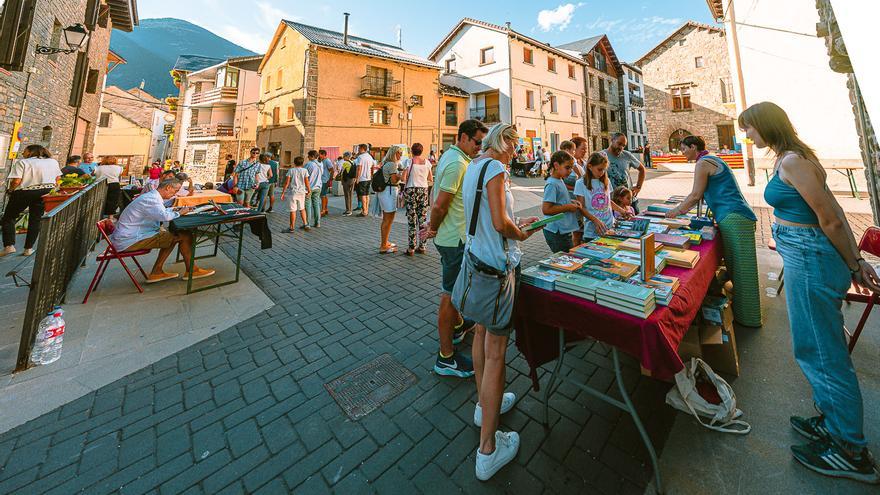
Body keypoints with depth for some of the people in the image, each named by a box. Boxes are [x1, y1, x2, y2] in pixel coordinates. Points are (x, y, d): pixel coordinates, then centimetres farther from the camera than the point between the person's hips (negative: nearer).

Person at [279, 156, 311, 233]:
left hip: (293, 192, -2)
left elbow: (287, 182, -4)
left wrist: (283, 193, 1)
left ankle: (292, 228, 6)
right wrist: (309, 191, 12)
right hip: (302, 192, 2)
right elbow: (307, 183, -1)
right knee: (302, 209, 20)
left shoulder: (291, 170, -1)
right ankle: (305, 224, 19)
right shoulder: (305, 170, 0)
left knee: (293, 210, 0)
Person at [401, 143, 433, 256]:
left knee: (412, 221, 0)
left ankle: (411, 248, 4)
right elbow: (431, 179, 10)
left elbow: (404, 178, -9)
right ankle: (422, 247, 14)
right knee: (422, 219, 8)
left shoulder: (409, 161, -5)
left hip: (411, 191, -3)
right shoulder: (427, 162, 4)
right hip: (423, 190, 3)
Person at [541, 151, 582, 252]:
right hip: (557, 233, -9)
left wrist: (571, 202, 7)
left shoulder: (560, 180, 12)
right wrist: (568, 207, -17)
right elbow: (545, 209, -24)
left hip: (565, 231, 9)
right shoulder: (552, 184, -17)